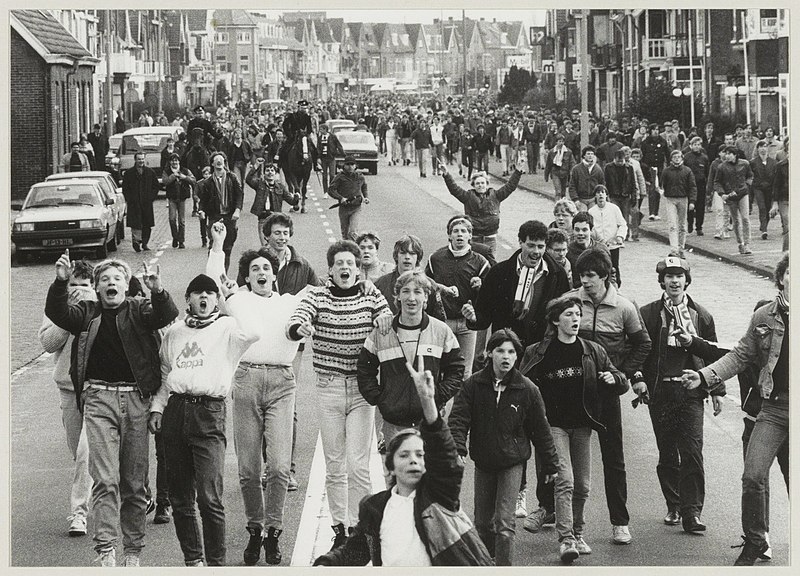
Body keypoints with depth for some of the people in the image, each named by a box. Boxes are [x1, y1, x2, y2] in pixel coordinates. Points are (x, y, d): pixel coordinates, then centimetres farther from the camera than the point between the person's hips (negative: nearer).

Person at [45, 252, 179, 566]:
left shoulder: (138, 310, 8)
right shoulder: (87, 312, 11)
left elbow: (166, 315, -10)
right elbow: (56, 313, -5)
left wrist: (156, 290, -30)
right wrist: (61, 282, -23)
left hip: (135, 398, 1)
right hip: (98, 397, -1)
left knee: (134, 480, 7)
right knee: (105, 478, -11)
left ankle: (133, 550, 15)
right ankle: (106, 549, -15)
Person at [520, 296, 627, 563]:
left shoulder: (593, 352, 7)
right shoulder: (537, 353, -1)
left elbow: (622, 384, 12)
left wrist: (613, 379, -11)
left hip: (582, 425, 4)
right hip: (554, 423, -3)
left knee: (582, 486, 7)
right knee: (564, 481, -16)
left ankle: (577, 533, 26)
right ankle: (565, 540, -19)